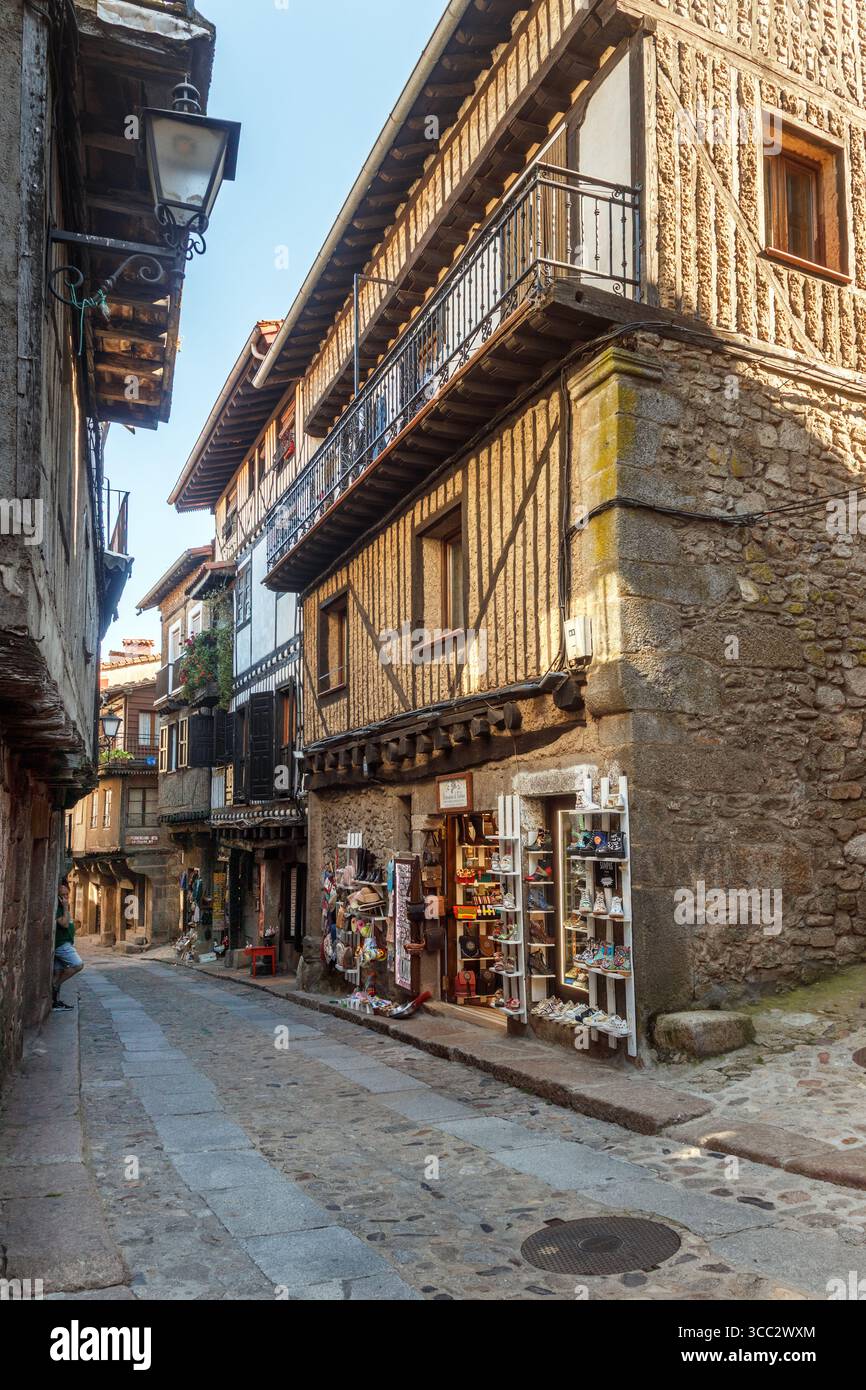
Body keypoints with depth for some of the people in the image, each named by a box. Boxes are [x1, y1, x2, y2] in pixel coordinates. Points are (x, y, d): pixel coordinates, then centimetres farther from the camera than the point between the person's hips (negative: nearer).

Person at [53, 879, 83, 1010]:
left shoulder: (63, 907, 16)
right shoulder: (56, 907, -13)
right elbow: (64, 923, -22)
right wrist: (66, 907, -18)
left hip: (65, 944, 9)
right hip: (61, 944, -9)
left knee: (59, 972, 8)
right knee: (78, 965, -17)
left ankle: (56, 1001, 8)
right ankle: (55, 985, -9)